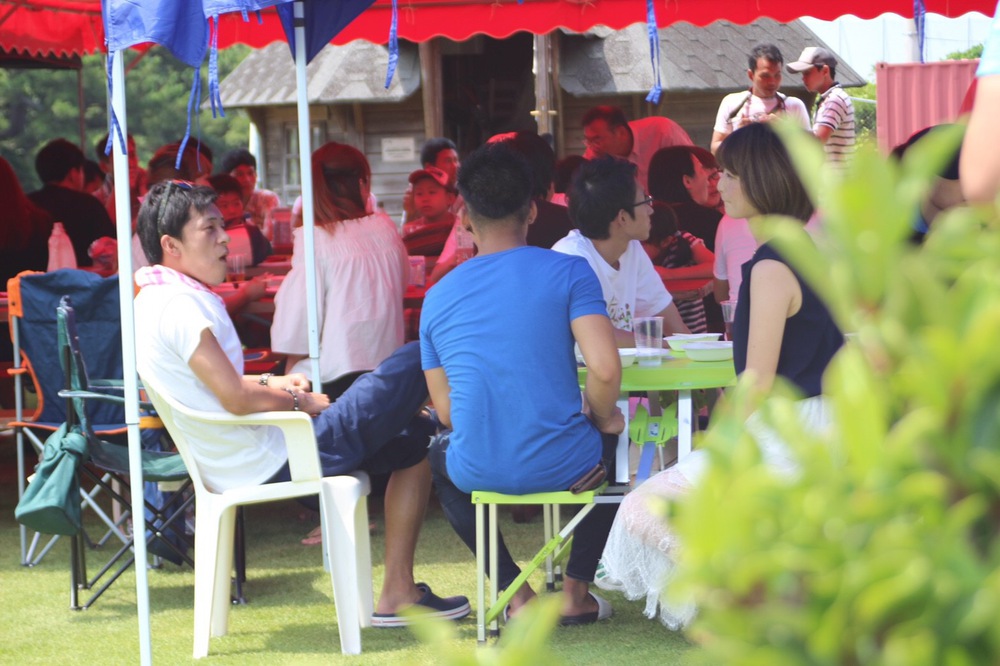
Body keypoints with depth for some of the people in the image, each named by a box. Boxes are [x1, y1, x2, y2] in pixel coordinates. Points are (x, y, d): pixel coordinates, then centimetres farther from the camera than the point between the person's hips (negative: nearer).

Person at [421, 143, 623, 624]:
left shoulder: (437, 298, 3)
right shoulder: (568, 272, -7)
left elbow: (445, 412, 9)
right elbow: (605, 370, -18)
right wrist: (601, 418, 4)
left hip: (479, 471, 1)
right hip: (564, 465, -1)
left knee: (438, 457, 38)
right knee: (612, 441, 34)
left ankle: (518, 596, 25)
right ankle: (576, 593, 29)